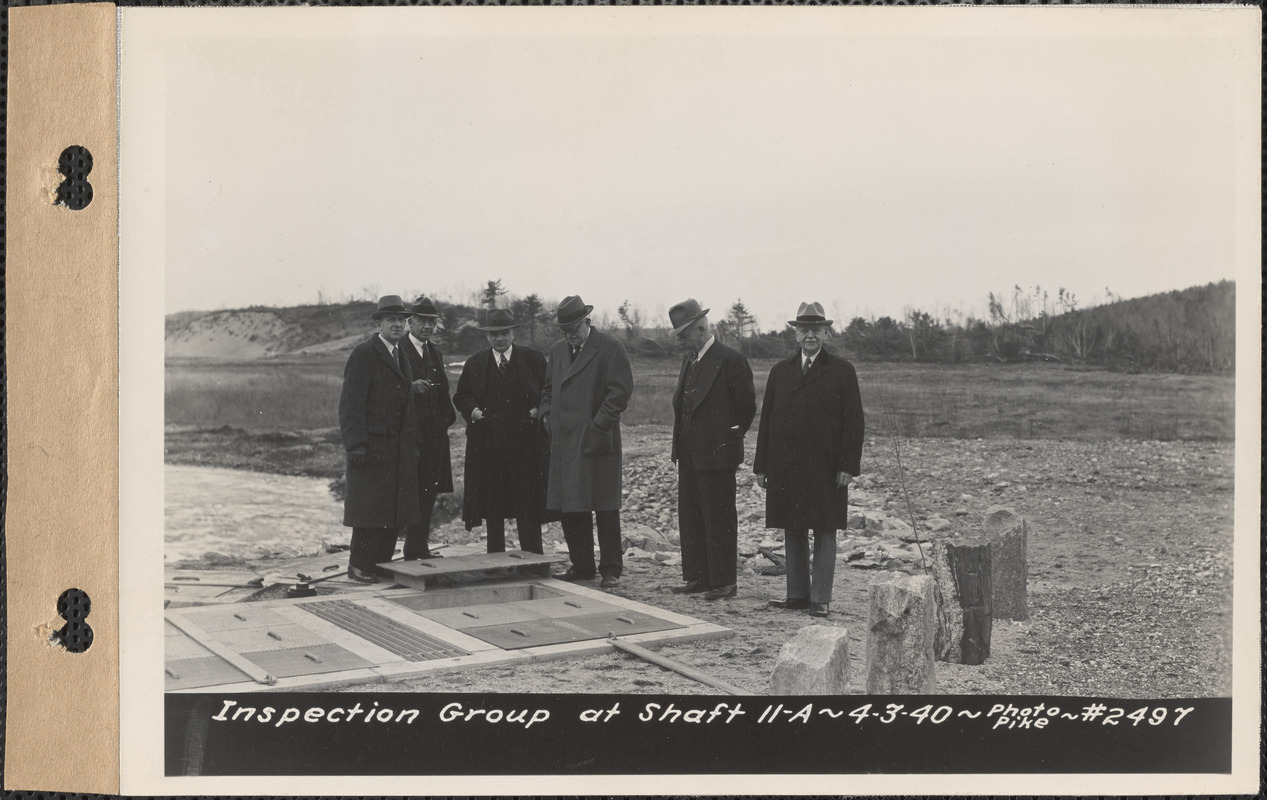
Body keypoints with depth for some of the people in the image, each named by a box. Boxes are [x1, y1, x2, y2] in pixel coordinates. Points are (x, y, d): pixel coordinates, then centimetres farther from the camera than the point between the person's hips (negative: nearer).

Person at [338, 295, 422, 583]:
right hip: (372, 446, -7)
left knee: (395, 509, 7)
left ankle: (381, 564, 14)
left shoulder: (401, 356, 17)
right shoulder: (364, 354, -7)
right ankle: (359, 567, 4)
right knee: (369, 508, -4)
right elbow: (350, 403, -13)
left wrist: (413, 445, 15)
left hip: (400, 449, 7)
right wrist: (355, 444, -19)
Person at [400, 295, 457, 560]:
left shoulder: (435, 353, 19)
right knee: (412, 491, -8)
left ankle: (420, 547, 14)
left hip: (434, 432, 7)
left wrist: (447, 418, 8)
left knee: (428, 491, 8)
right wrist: (411, 387, -25)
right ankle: (413, 548, -4)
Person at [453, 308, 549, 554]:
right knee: (493, 509, 7)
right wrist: (472, 409, -3)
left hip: (525, 444, -2)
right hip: (487, 445, 2)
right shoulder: (474, 364, 9)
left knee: (528, 507, -3)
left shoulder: (534, 360, 4)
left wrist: (539, 410, -9)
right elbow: (460, 396, 16)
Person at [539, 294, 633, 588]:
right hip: (564, 441, 6)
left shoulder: (610, 348, -5)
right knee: (568, 508, 7)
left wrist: (598, 425, -14)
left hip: (598, 440, -6)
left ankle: (610, 569, 5)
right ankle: (581, 565, 18)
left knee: (605, 508, -2)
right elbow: (548, 388, 24)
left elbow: (621, 390, -10)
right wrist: (547, 415, 7)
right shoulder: (557, 350, 16)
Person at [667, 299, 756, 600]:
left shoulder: (731, 359, -13)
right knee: (690, 517, 12)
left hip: (717, 453, -8)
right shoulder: (689, 359, 13)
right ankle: (697, 577, 21)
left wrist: (733, 435, 0)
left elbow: (747, 404, -9)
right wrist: (678, 444, 13)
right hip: (690, 454, 8)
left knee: (719, 519, -1)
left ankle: (724, 581, 7)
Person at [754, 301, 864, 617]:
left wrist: (848, 466, -10)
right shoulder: (780, 372, 12)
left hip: (826, 469, -3)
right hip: (786, 468, 4)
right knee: (792, 532, 7)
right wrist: (761, 466, 6)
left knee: (824, 532, 0)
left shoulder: (842, 371, 2)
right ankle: (797, 594, 15)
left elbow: (853, 422, -2)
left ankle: (821, 599, 4)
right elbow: (766, 420, 11)